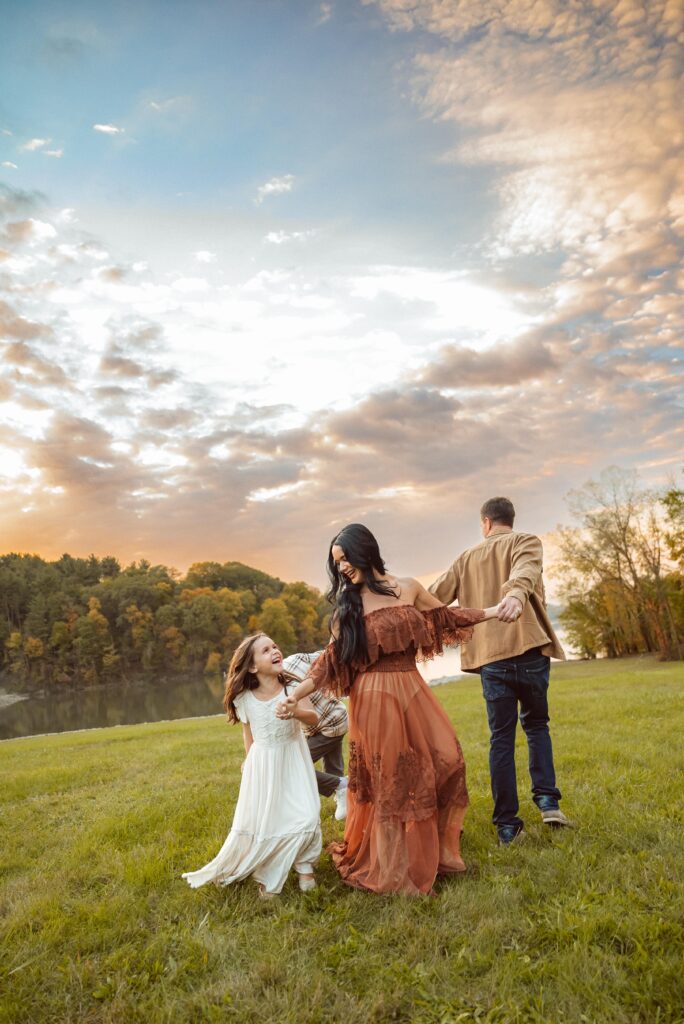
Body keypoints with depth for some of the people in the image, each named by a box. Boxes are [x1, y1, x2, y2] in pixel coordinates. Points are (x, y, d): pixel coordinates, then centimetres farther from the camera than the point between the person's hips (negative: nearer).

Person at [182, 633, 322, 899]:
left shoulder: (292, 687, -16)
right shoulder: (244, 698, -13)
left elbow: (313, 718, -22)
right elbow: (247, 729, 5)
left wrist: (296, 712, -42)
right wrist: (249, 760, 12)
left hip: (293, 759, 0)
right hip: (263, 763, 1)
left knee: (306, 816, -10)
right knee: (261, 822, 3)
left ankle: (304, 865, 19)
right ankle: (267, 876, 30)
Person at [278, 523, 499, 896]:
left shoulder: (408, 588, 5)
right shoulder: (347, 606, 1)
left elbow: (445, 617, 17)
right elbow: (331, 660, -1)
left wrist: (493, 611, 13)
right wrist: (295, 695, -10)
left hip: (413, 692, 3)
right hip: (375, 699, -3)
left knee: (444, 763, 1)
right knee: (390, 783, 4)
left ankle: (433, 853, 23)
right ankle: (393, 869, 22)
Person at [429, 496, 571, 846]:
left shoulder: (467, 558, 15)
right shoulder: (526, 542, 6)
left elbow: (435, 596, 12)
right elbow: (525, 569, -18)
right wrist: (516, 594, -38)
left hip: (491, 658, 1)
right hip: (529, 650, -1)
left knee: (501, 737, 9)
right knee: (536, 724, 20)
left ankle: (507, 823, 10)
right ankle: (547, 799, 9)